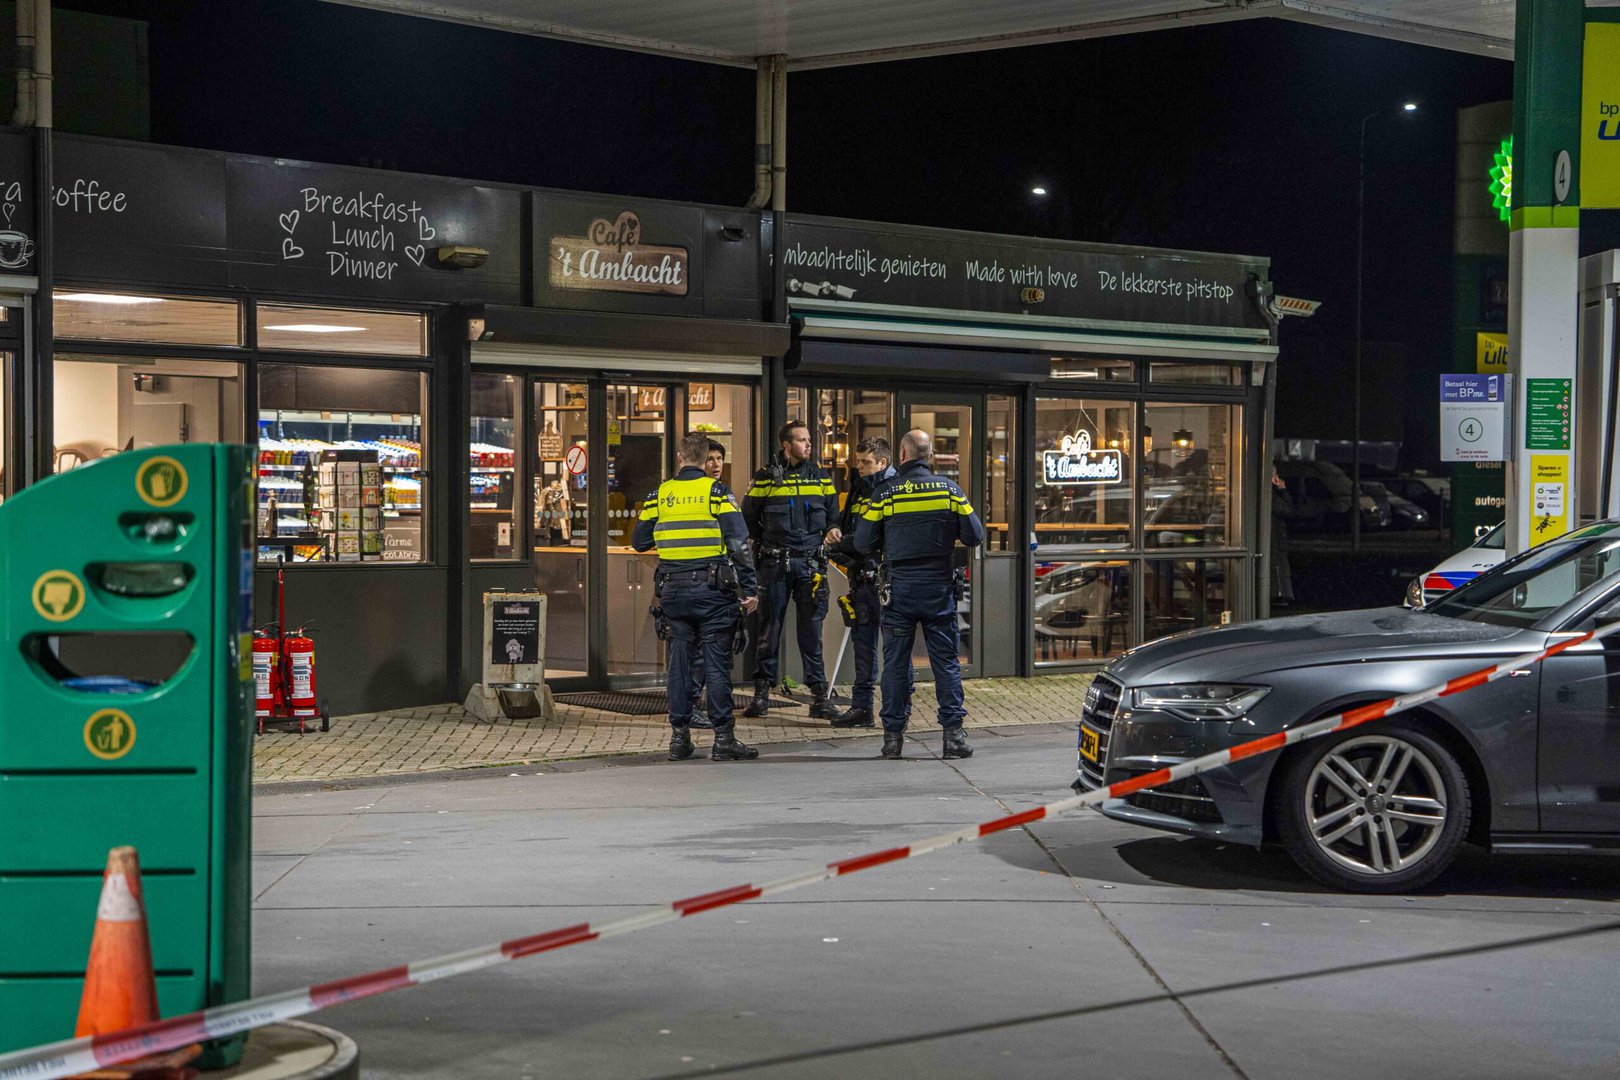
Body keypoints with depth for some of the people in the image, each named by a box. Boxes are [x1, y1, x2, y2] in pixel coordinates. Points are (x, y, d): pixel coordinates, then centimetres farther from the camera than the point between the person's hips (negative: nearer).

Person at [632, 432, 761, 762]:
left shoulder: (659, 495, 5)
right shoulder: (717, 492, -5)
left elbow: (639, 542, 11)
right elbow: (739, 544, -11)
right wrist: (750, 589, -8)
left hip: (673, 591, 3)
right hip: (712, 590, -3)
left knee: (679, 663, 9)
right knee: (717, 663, -1)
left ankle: (680, 737, 10)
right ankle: (723, 737, -1)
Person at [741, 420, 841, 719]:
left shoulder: (820, 476, 10)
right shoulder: (766, 477, 2)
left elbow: (834, 515, 15)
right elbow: (748, 518, 7)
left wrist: (832, 531, -5)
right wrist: (767, 544, 2)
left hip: (811, 563, 2)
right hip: (774, 563, -1)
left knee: (811, 629, 1)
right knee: (769, 627, 3)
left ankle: (819, 695, 4)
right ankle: (762, 691, 10)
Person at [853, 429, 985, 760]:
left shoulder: (885, 494, -4)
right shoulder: (949, 490, -1)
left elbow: (862, 544, -3)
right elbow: (975, 536, -1)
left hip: (899, 588, -1)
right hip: (939, 587, 1)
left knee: (895, 663, 7)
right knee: (946, 661, 6)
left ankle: (893, 735, 9)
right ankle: (953, 732, 2)